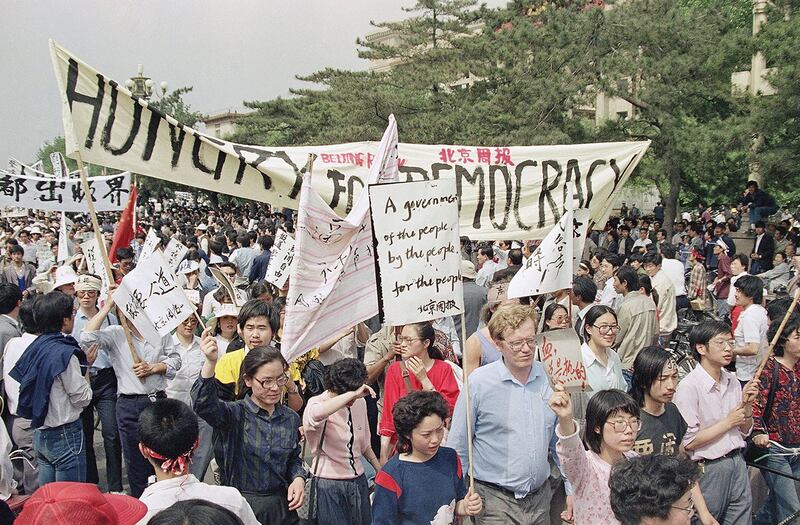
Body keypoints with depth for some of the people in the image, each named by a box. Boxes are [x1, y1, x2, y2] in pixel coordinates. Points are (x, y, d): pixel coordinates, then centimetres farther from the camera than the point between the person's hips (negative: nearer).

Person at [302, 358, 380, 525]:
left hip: (359, 480, 6)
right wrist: (353, 393, -39)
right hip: (329, 484, -6)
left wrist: (380, 470, 20)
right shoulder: (316, 404, -16)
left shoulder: (360, 402, 3)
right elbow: (316, 414, -44)